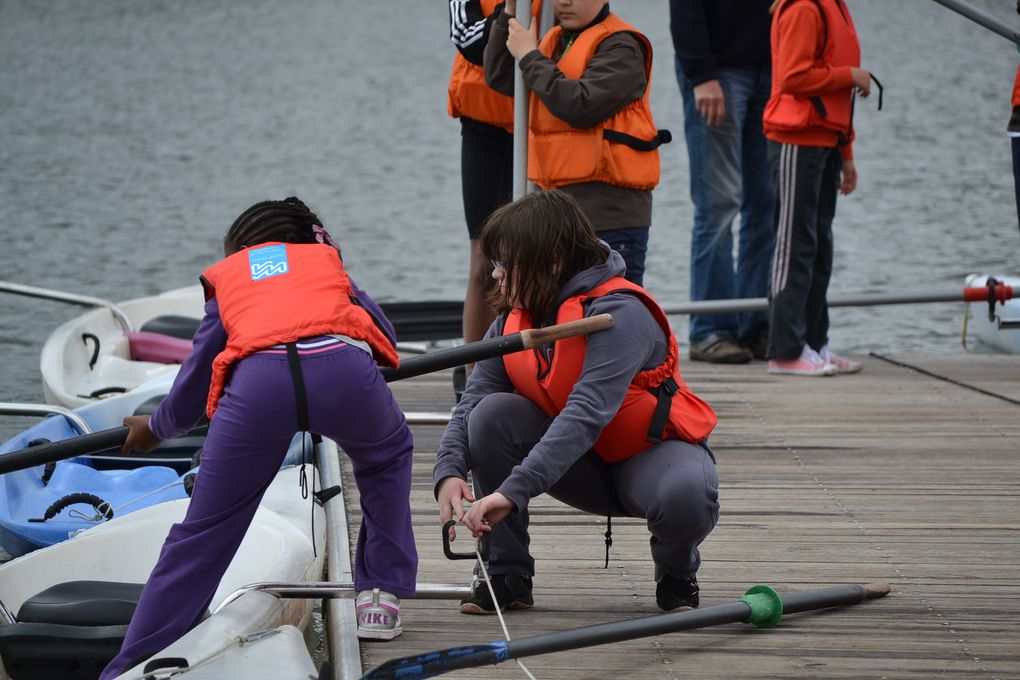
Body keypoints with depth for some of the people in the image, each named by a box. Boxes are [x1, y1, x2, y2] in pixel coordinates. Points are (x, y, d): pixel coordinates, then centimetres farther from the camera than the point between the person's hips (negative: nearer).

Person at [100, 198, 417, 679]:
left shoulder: (227, 277, 36)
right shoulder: (327, 260, 39)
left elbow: (196, 377, 36)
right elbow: (386, 340, 42)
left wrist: (156, 428, 54)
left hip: (256, 378, 0)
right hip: (343, 367, 0)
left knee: (203, 531, 10)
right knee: (387, 458, 35)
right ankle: (381, 596, 29)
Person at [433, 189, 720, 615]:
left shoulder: (620, 312, -27)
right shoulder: (511, 323, -4)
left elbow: (587, 414, -38)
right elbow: (470, 405, -11)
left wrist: (513, 491, -47)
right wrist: (449, 472, -33)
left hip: (654, 450, -6)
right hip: (585, 468, 6)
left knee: (686, 497, -40)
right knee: (493, 413, -19)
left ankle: (676, 574, -2)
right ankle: (506, 576, -8)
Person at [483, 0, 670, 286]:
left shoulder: (620, 47, -11)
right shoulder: (554, 40, 15)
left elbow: (582, 106, -22)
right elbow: (500, 78, 12)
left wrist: (530, 57, -13)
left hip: (609, 208, -8)